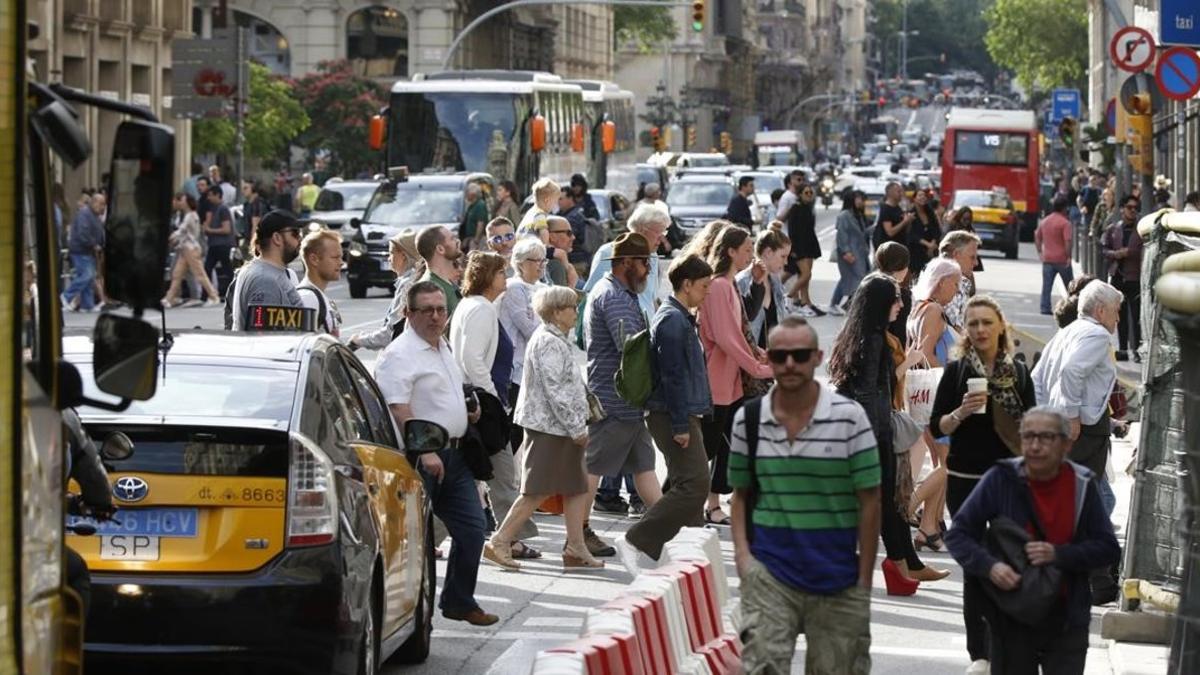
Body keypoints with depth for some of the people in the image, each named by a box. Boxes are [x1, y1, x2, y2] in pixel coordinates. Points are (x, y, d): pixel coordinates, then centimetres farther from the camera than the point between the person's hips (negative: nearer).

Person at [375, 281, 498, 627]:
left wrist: (467, 411, 13)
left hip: (453, 454, 9)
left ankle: (459, 601, 21)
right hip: (421, 458, -9)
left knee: (471, 528, 9)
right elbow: (398, 410, -23)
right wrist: (425, 453, -29)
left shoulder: (443, 348, 17)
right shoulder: (400, 355, -14)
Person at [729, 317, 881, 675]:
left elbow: (869, 501, -2)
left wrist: (864, 579, -4)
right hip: (769, 573, 1)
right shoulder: (747, 419, 3)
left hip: (837, 579, -1)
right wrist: (742, 553, -3)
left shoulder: (849, 417, -6)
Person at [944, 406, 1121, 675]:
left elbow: (1109, 549, -1)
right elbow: (958, 535, -4)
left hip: (1066, 622, 0)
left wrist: (1058, 554, -17)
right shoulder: (1001, 479, -7)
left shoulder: (1081, 484, -4)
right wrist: (989, 566, -21)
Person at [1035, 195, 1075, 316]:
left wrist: (1040, 252, 17)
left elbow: (1037, 237, 14)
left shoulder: (1044, 221, 9)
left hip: (1047, 259, 4)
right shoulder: (1065, 223, -11)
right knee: (1070, 285, 9)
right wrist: (1068, 256, -13)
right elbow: (1067, 241, -18)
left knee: (1046, 285, 3)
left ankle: (1045, 308, -3)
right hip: (1062, 259, -4)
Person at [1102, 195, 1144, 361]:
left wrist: (1130, 252, -15)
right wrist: (1115, 254, -8)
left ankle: (1137, 349, -6)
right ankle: (1123, 349, 15)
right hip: (1117, 277, 4)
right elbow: (1104, 249, 11)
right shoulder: (1112, 229, 11)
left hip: (1135, 277, -4)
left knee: (1136, 315, -8)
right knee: (1121, 315, 8)